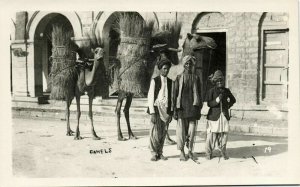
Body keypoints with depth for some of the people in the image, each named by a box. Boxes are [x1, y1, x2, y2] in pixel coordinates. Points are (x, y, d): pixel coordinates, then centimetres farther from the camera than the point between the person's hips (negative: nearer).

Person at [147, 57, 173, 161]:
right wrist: (152, 113, -10)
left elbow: (171, 97, 13)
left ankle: (160, 153, 18)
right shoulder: (154, 81, -2)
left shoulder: (170, 82, 10)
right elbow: (150, 97, -4)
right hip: (156, 109, -4)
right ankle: (154, 154, 9)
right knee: (155, 133, -3)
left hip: (166, 110, 4)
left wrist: (171, 112, 8)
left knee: (163, 133, 6)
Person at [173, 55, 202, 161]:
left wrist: (199, 109, 7)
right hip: (181, 107, -1)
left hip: (193, 107, 2)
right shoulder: (179, 78, 5)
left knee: (192, 131, 1)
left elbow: (199, 94, 12)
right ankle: (182, 152, 10)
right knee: (181, 130, 0)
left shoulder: (196, 78, 11)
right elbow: (175, 94, 4)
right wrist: (174, 109, -2)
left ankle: (190, 151, 14)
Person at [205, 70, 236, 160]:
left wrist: (227, 106, 12)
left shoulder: (226, 91, 9)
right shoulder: (211, 91, -2)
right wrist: (217, 100, -21)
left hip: (224, 115, 3)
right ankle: (209, 153, 10)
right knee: (212, 135, -3)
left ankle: (223, 152, 17)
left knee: (224, 134, 2)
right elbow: (209, 104, -8)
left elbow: (233, 100, 25)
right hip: (214, 116, -3)